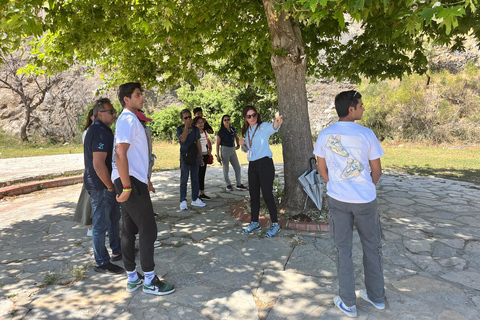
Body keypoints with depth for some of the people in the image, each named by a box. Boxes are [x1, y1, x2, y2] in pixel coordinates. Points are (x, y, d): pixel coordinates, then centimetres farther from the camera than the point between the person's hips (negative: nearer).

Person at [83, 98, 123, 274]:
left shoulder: (101, 129, 13)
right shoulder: (100, 132, -21)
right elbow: (99, 164, -28)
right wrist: (110, 186, -18)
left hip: (106, 185, 11)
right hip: (100, 187, -11)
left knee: (114, 219, 21)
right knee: (101, 224, 1)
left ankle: (117, 251, 36)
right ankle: (102, 263, 14)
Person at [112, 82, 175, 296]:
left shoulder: (130, 120, 18)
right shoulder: (128, 120, -13)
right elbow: (120, 154, -24)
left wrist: (142, 180, 21)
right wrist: (127, 186, -24)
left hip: (131, 182, 10)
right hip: (131, 181, -10)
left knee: (129, 230, 13)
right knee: (148, 230, -3)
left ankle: (133, 278, 23)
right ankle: (149, 281, 9)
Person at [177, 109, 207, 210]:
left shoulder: (195, 129, 10)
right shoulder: (180, 128, -1)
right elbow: (183, 139, -21)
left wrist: (201, 157, 13)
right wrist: (187, 126, -18)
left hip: (195, 156, 4)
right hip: (185, 157, -4)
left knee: (195, 179, 9)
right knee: (184, 179, -2)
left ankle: (195, 199, 18)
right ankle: (183, 201, 3)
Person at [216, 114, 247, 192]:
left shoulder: (233, 129, 7)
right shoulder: (221, 132, -7)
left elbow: (237, 137, 27)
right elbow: (218, 144, -7)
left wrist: (238, 145, 13)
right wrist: (218, 155, -12)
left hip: (233, 150, 5)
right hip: (225, 150, -5)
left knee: (237, 168, 4)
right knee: (226, 169, 2)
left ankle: (239, 184, 13)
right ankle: (228, 185, 14)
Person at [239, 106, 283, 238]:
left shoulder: (264, 126, -8)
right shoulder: (246, 131, 13)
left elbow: (272, 128, -33)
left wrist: (276, 123, -57)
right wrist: (242, 144, -1)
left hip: (265, 164, -7)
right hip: (252, 166, 7)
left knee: (267, 195, -6)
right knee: (253, 195, 12)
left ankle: (275, 224, 6)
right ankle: (254, 223, 24)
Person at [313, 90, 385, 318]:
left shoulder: (324, 135, -3)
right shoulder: (366, 134, -10)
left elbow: (322, 169, 5)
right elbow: (377, 171, -2)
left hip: (338, 199, 1)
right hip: (365, 200, -1)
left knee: (343, 249, 12)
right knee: (372, 247, 17)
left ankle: (348, 303, 22)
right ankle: (376, 296, 33)